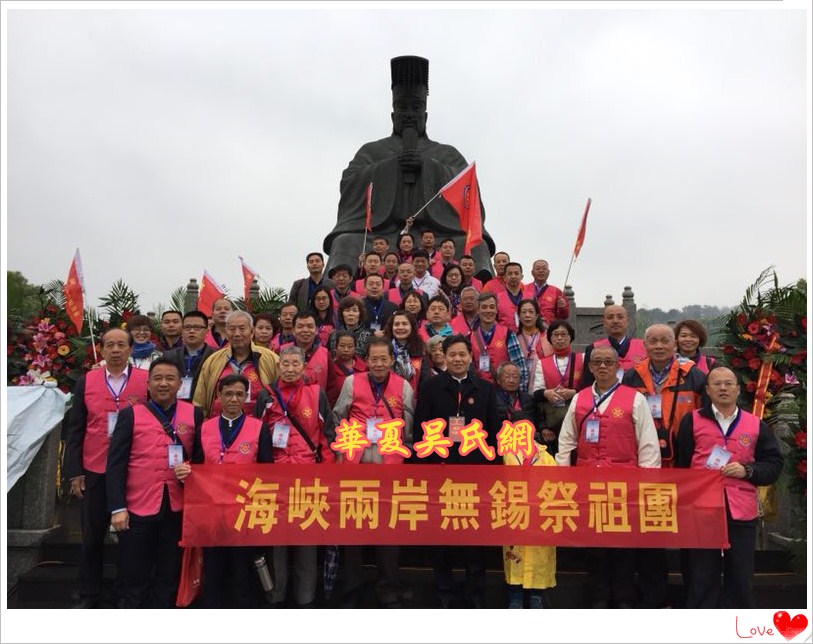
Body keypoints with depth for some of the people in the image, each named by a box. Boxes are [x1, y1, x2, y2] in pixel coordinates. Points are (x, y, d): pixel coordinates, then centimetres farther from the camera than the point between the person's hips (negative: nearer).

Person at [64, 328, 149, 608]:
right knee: (92, 536, 11)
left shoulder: (146, 380, -2)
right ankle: (88, 596, 27)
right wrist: (74, 472, 0)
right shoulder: (86, 382, 4)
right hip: (95, 472, 2)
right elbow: (75, 430, 4)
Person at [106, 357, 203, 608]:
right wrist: (117, 508, -9)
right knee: (134, 580, 11)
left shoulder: (194, 414, 4)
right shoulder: (131, 414, 1)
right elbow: (116, 464, -3)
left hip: (177, 509, 1)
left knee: (169, 578, 13)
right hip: (137, 509, -1)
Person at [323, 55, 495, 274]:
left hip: (438, 228, 0)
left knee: (474, 245, -28)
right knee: (347, 244, -29)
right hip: (380, 228, 0)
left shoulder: (447, 154, 27)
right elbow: (350, 184, 9)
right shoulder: (371, 150, 26)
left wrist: (428, 165, -4)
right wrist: (392, 165, -3)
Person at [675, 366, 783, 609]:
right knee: (701, 577, 6)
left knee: (741, 577, 10)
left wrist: (748, 470, -7)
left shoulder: (757, 425, 10)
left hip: (742, 511, 2)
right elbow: (681, 465, 4)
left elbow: (774, 464, 11)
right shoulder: (692, 421, 5)